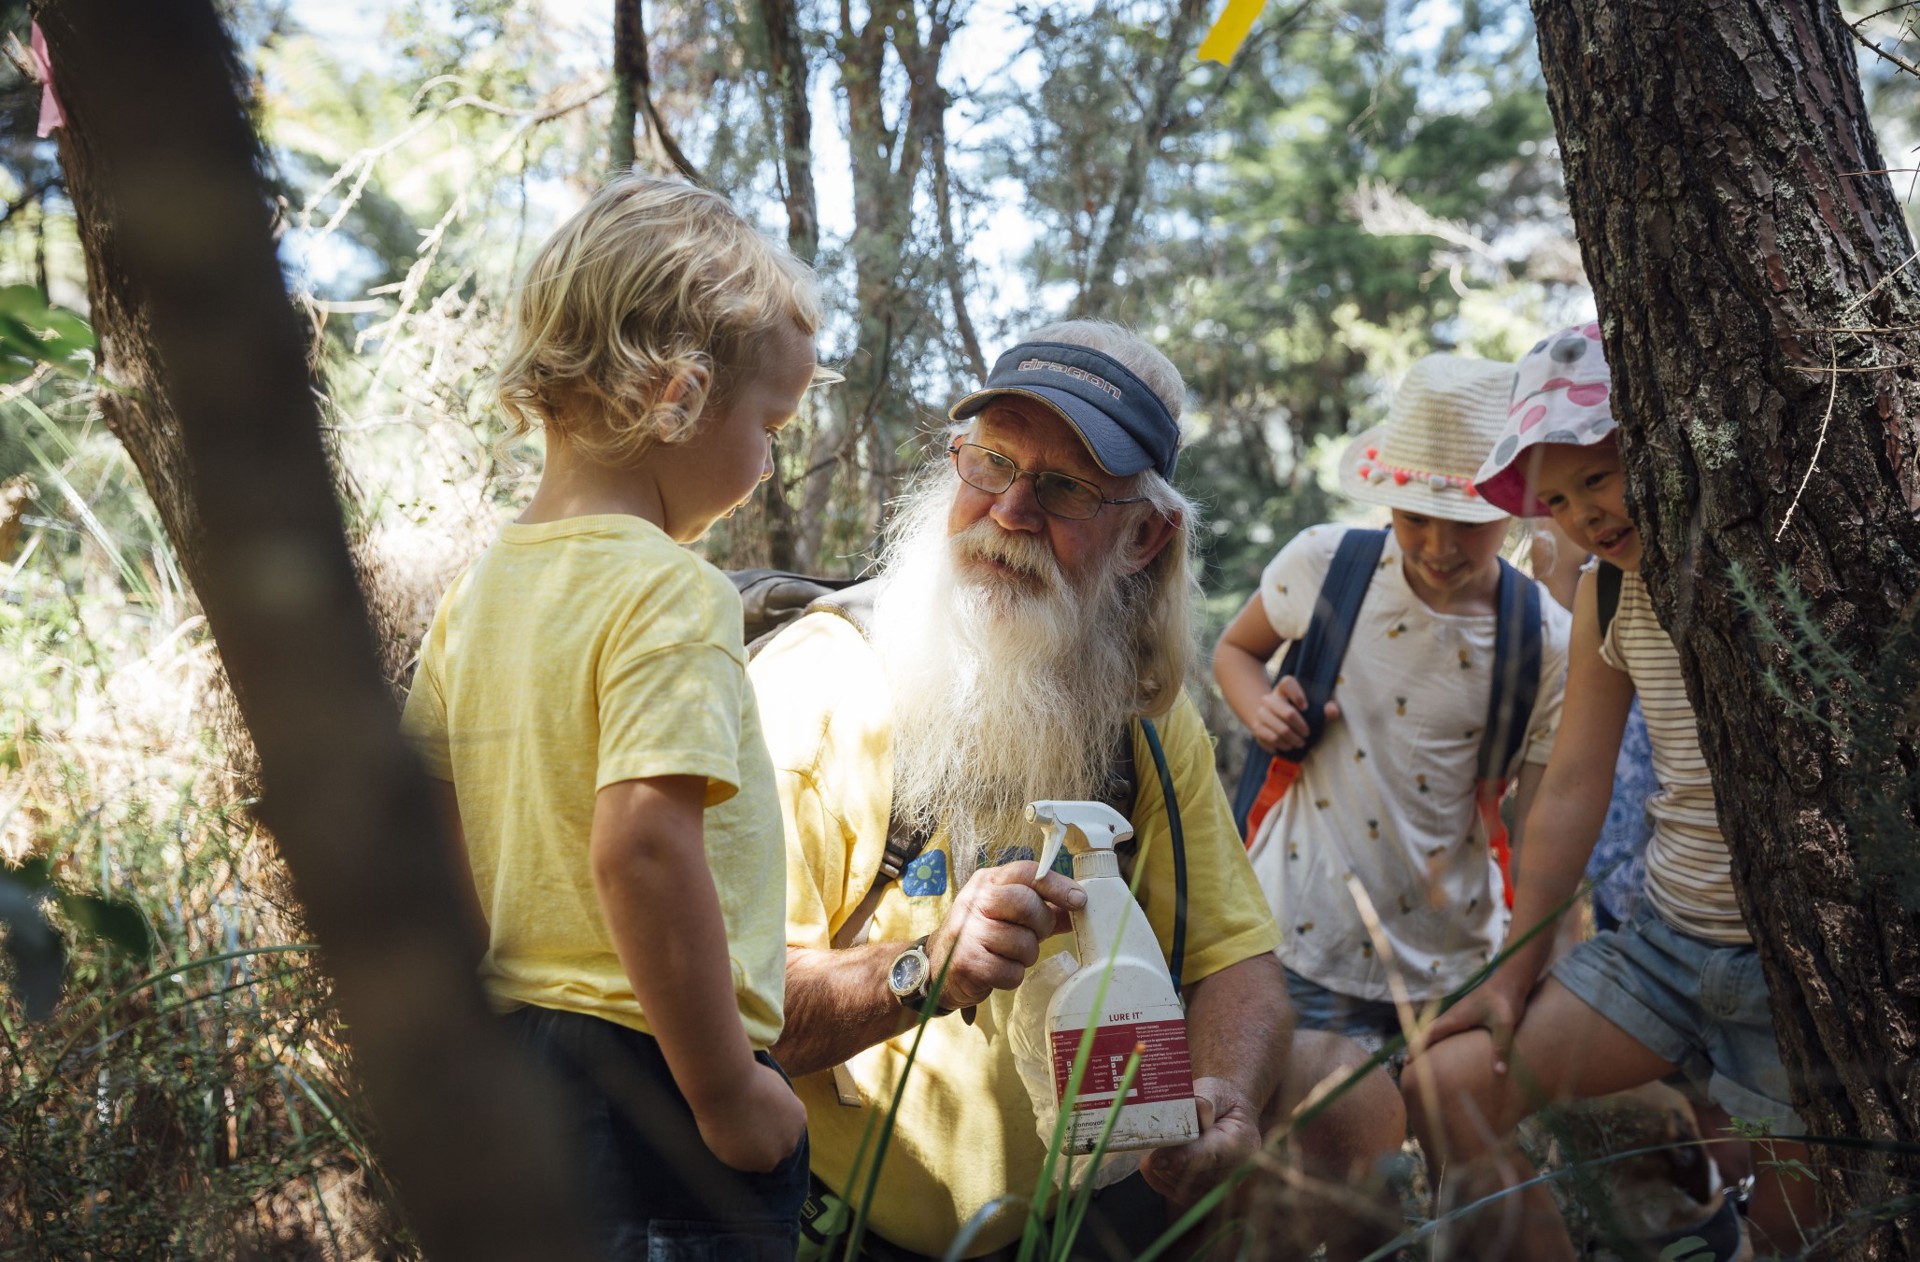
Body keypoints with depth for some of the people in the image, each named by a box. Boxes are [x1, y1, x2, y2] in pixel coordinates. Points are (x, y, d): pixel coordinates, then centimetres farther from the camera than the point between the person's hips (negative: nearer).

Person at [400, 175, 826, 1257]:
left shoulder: (479, 590, 7)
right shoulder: (670, 590, -17)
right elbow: (641, 845, -27)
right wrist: (730, 1095, -20)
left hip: (519, 1055, 8)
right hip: (650, 1080, -8)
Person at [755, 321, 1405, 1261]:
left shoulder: (1143, 712, 4)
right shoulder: (817, 682, -15)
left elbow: (1229, 954, 4)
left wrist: (1226, 1098, -18)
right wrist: (923, 970, -36)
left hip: (1093, 1175, 5)